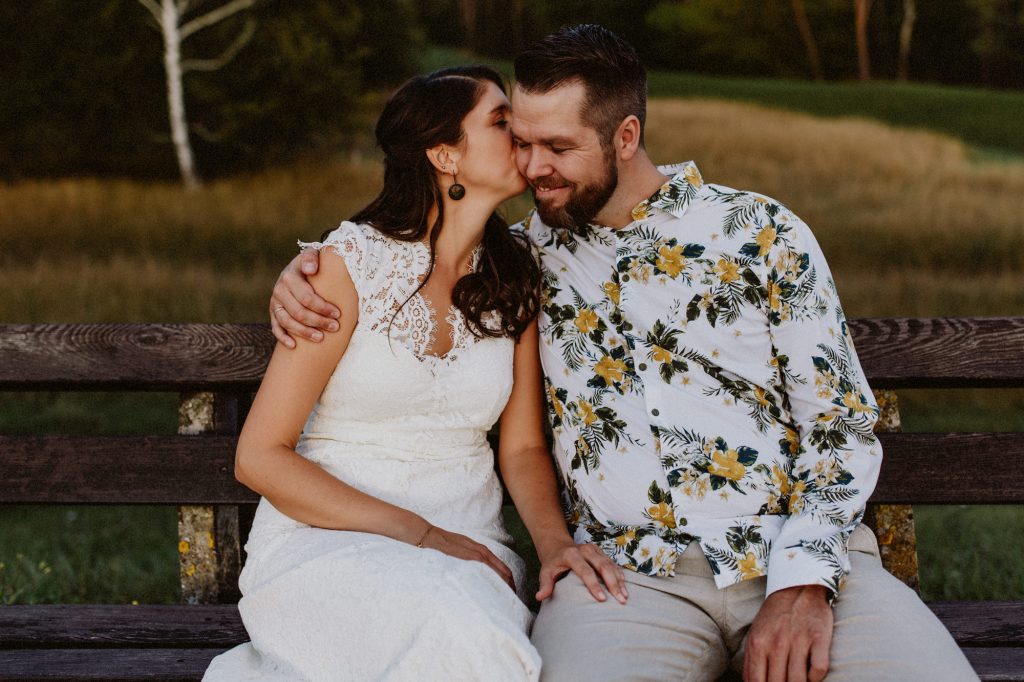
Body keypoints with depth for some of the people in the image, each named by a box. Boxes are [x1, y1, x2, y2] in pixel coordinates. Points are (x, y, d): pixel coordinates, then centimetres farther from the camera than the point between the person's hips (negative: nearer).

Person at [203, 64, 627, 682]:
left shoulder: (514, 277, 9)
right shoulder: (350, 263, -7)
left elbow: (523, 447, 12)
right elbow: (260, 457, -8)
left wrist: (555, 541, -10)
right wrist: (418, 533, -16)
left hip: (465, 549, 4)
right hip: (326, 535, -4)